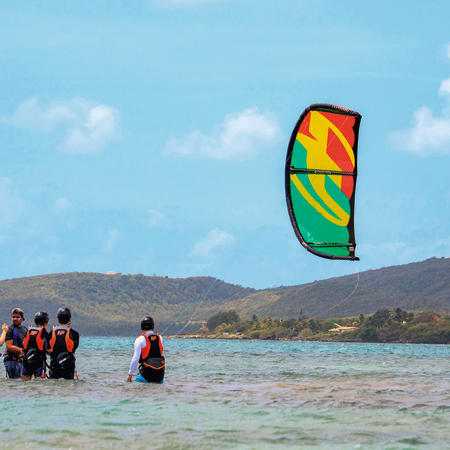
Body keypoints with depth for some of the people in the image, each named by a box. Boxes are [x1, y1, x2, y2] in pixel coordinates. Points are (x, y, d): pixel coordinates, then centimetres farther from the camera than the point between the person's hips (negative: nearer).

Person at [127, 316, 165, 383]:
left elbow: (135, 358, -10)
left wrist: (130, 374, -3)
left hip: (147, 373, -4)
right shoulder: (160, 338, 8)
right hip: (160, 373, 4)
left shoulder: (140, 340, -5)